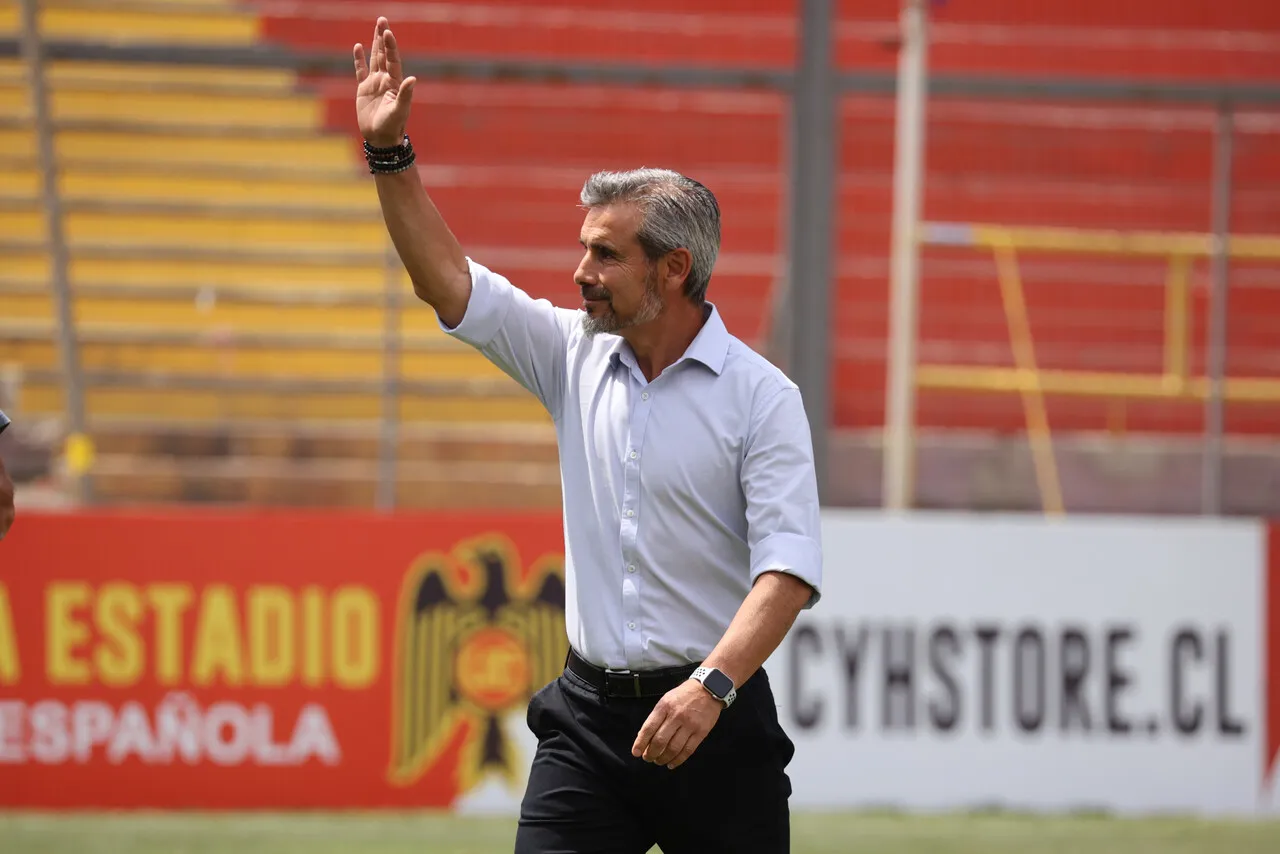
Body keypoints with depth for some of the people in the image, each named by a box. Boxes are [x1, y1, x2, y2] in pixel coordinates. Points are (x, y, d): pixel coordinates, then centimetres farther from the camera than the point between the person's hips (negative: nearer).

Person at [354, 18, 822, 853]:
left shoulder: (763, 396, -8)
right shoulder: (575, 354, 7)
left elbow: (789, 567, -17)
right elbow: (446, 278, 6)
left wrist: (711, 686, -30)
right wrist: (390, 155, -5)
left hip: (714, 720, -4)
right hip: (588, 717, 4)